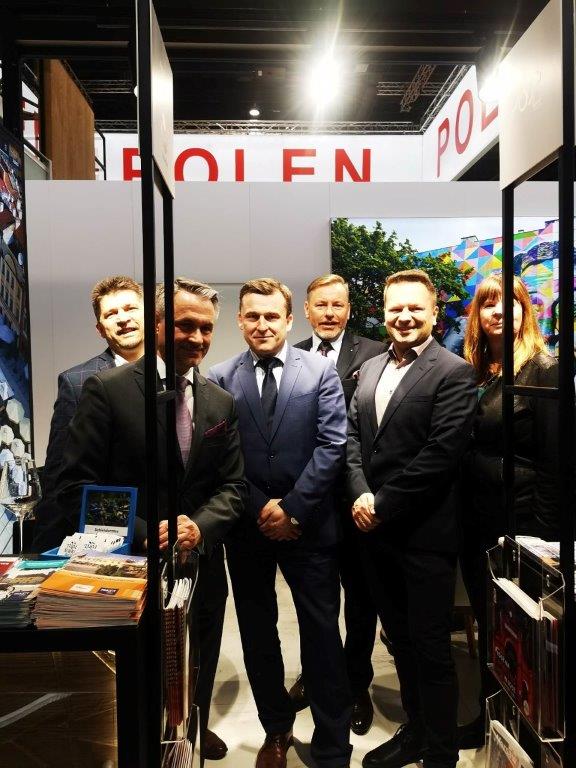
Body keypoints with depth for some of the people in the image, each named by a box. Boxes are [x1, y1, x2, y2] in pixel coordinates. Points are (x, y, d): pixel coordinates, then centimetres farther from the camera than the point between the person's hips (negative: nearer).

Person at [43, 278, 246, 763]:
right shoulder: (107, 389, -12)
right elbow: (77, 486, -14)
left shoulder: (221, 403, 2)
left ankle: (196, 733, 54)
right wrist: (141, 533, -23)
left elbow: (233, 486, 2)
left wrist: (200, 526, -17)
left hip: (201, 565, 5)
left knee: (198, 673, 26)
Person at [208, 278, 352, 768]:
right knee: (258, 634, 16)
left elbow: (332, 445, -7)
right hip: (248, 526, 2)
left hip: (308, 525, -2)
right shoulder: (220, 379, 0)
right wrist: (260, 509, -9)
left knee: (322, 636, 6)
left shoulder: (321, 372, -2)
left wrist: (292, 508, -12)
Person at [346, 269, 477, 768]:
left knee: (431, 649, 8)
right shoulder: (370, 368, 11)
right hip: (376, 530, 6)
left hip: (425, 534, -6)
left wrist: (382, 505, -15)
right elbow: (353, 436, 9)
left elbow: (440, 454, -18)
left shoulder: (453, 373, -10)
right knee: (400, 640, 21)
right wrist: (361, 495, -7)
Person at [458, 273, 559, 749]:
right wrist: (457, 514, 9)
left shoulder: (544, 370, -12)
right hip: (473, 522, 6)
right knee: (485, 622, 19)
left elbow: (555, 460, -14)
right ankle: (488, 718, 38)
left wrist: (546, 533, -13)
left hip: (518, 523, -6)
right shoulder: (473, 371, 7)